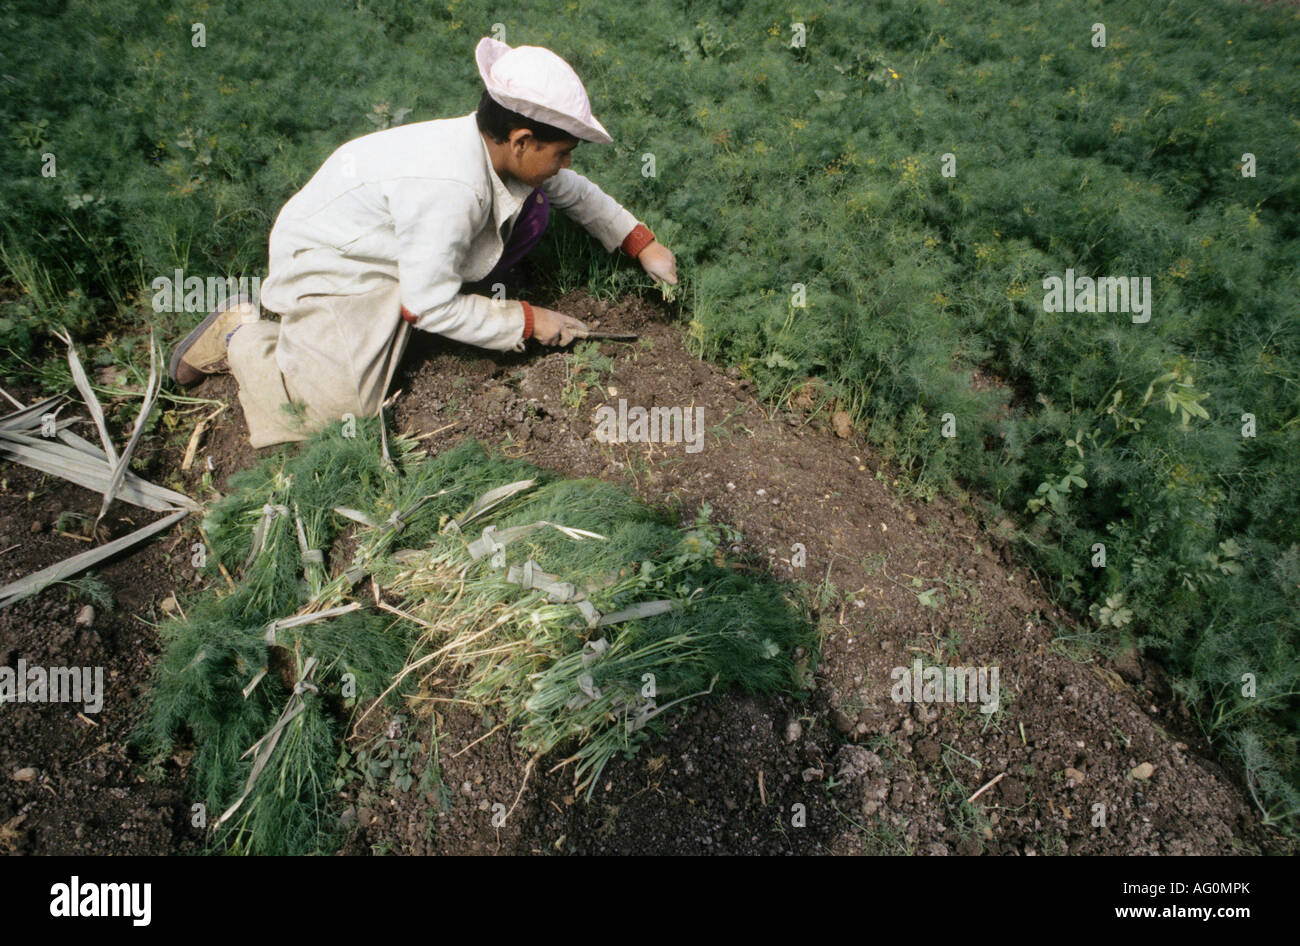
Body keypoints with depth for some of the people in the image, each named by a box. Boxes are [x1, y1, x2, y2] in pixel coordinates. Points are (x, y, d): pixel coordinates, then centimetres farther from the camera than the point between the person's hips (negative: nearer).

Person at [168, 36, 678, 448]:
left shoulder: (498, 150, -11)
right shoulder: (449, 187, -36)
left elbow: (576, 190, 9)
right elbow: (431, 305, -28)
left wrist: (642, 243, 2)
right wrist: (526, 321, -20)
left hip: (392, 244, 9)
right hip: (326, 263, -9)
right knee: (335, 410, -18)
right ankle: (242, 334, 6)